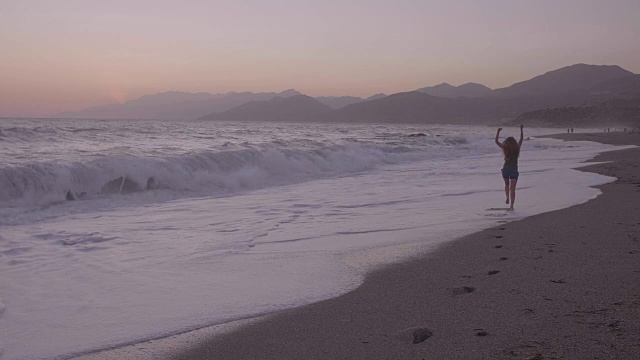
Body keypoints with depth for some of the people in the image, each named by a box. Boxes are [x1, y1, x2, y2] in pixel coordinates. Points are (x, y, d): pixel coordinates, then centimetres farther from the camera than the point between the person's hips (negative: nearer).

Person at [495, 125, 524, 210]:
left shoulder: (505, 148, -3)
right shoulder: (517, 148, 0)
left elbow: (496, 141, 5)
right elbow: (521, 139, 14)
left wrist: (498, 131, 8)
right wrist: (521, 129, 22)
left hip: (505, 169, 0)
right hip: (514, 170, 0)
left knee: (506, 184, 27)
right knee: (512, 189, 2)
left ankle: (507, 197, 7)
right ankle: (511, 205, -7)